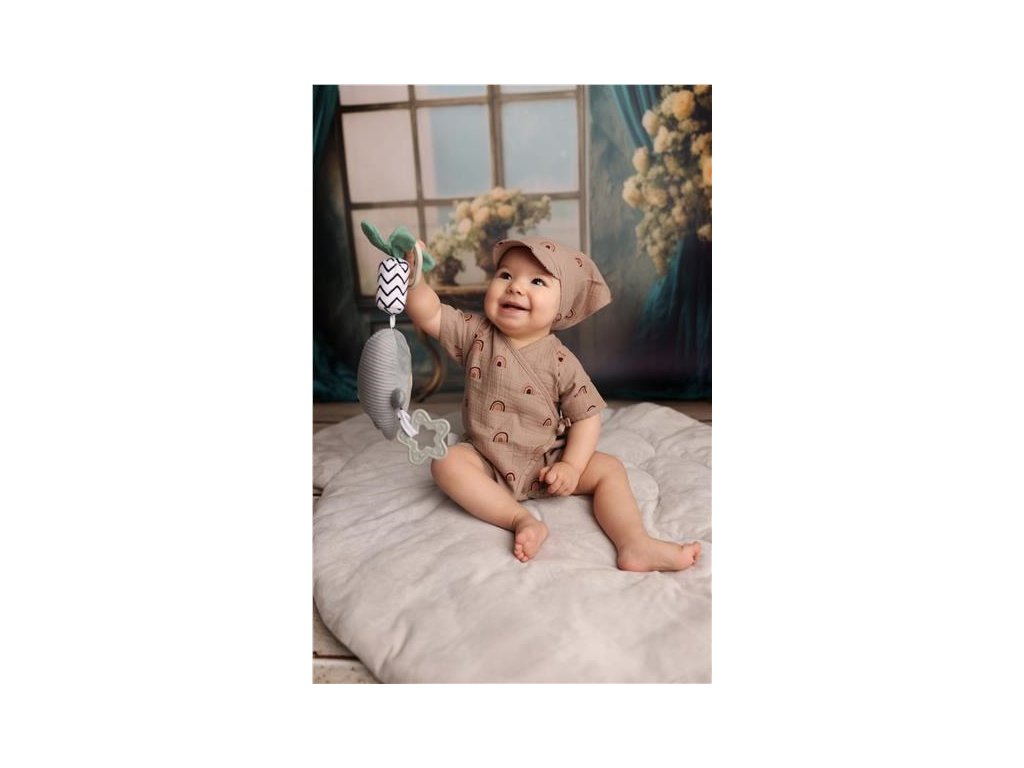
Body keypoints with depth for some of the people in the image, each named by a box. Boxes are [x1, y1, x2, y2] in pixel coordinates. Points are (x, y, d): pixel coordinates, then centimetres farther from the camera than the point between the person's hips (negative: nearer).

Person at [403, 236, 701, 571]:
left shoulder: (560, 361, -11)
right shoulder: (476, 334, -6)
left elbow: (587, 415, -8)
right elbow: (429, 316, -12)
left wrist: (572, 466, -19)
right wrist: (413, 275, -28)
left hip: (547, 466, 0)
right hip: (487, 465, 1)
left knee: (609, 468, -15)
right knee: (447, 461, -26)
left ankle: (635, 545, -22)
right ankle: (520, 519, -30)